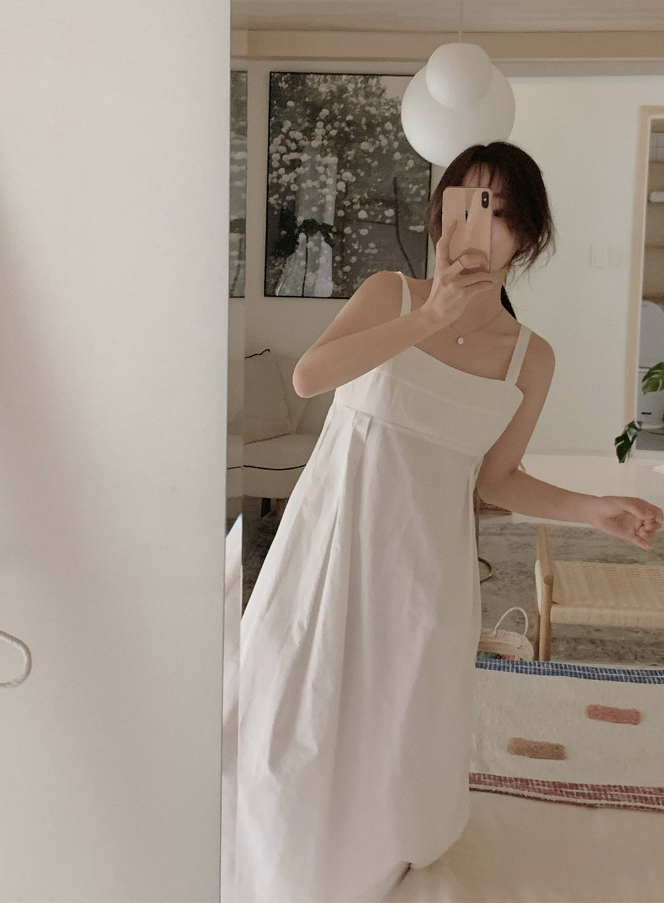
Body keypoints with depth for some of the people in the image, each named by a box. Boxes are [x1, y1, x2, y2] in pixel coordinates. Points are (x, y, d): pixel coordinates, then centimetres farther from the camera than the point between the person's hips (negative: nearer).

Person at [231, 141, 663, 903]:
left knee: (398, 719, 14)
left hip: (424, 555, 1)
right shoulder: (390, 294, -6)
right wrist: (429, 319, -27)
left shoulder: (531, 357, -1)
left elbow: (495, 480, 5)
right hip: (332, 532, -1)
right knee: (298, 708, 10)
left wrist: (595, 509, -9)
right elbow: (307, 377, -22)